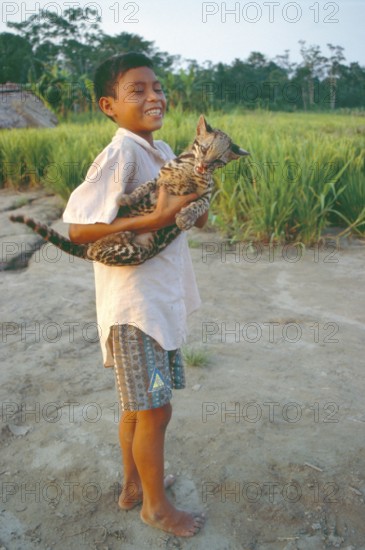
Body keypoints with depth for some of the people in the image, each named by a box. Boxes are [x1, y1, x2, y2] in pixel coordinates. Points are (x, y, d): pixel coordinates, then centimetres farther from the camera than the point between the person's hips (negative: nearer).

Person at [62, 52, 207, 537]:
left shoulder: (163, 152, 9)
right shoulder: (120, 155, -17)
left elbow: (193, 214, 21)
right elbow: (77, 228, -25)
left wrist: (196, 202, 1)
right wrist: (156, 220, -27)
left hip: (163, 298, 8)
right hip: (135, 305, -8)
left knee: (137, 404, 21)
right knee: (155, 409, 5)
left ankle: (134, 485, 42)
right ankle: (156, 506, 29)